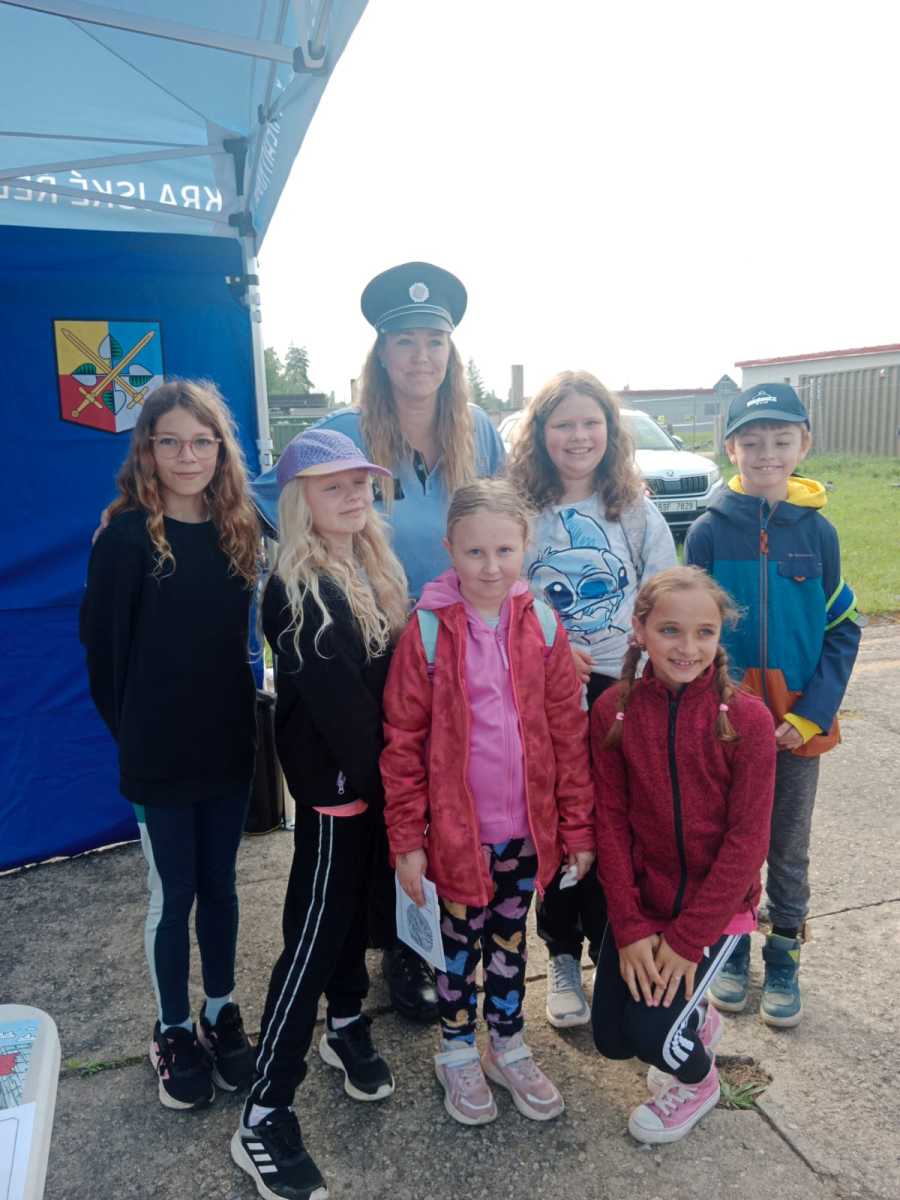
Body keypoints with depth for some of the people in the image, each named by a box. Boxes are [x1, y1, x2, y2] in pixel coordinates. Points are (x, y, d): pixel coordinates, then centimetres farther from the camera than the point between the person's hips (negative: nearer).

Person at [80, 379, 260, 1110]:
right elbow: (103, 646, -7)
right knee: (173, 893, 10)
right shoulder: (126, 537, -12)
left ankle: (222, 1012, 36)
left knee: (219, 884, 17)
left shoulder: (242, 530, 0)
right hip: (159, 754, -3)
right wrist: (133, 732, -2)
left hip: (229, 743, 4)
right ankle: (174, 1031, 31)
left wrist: (242, 712, 4)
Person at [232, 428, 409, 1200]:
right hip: (332, 778, -7)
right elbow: (333, 695, -19)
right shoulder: (294, 589, -17)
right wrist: (373, 771, -12)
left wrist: (394, 769, 4)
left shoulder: (376, 569, 7)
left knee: (354, 905, 20)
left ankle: (347, 1028, 41)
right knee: (315, 929, -2)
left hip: (374, 770, 7)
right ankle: (264, 1116, 10)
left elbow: (390, 672, 9)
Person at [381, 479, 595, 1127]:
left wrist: (578, 825, 0)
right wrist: (407, 838, -8)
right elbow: (403, 742, -10)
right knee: (462, 940, 17)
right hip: (458, 829, -2)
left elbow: (569, 731, -1)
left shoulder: (541, 624, -6)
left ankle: (509, 1045, 43)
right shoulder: (428, 630, -14)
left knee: (510, 937, 22)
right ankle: (457, 1051, 40)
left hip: (527, 827, 3)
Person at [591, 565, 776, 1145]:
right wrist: (631, 927, -12)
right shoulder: (614, 710, -10)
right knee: (611, 1037, 5)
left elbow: (746, 839, -15)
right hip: (641, 899, 3)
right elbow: (611, 821, -7)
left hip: (716, 904, -3)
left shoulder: (747, 719, -17)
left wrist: (687, 937, -15)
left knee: (649, 1031, -12)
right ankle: (696, 1020, 39)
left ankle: (697, 1081, 26)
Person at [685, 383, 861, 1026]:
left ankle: (784, 956, 34)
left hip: (800, 723, 1)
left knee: (789, 848, 15)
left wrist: (812, 714, -11)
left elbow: (842, 631, -2)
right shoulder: (710, 531, -7)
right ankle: (731, 948, 34)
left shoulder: (818, 532, -4)